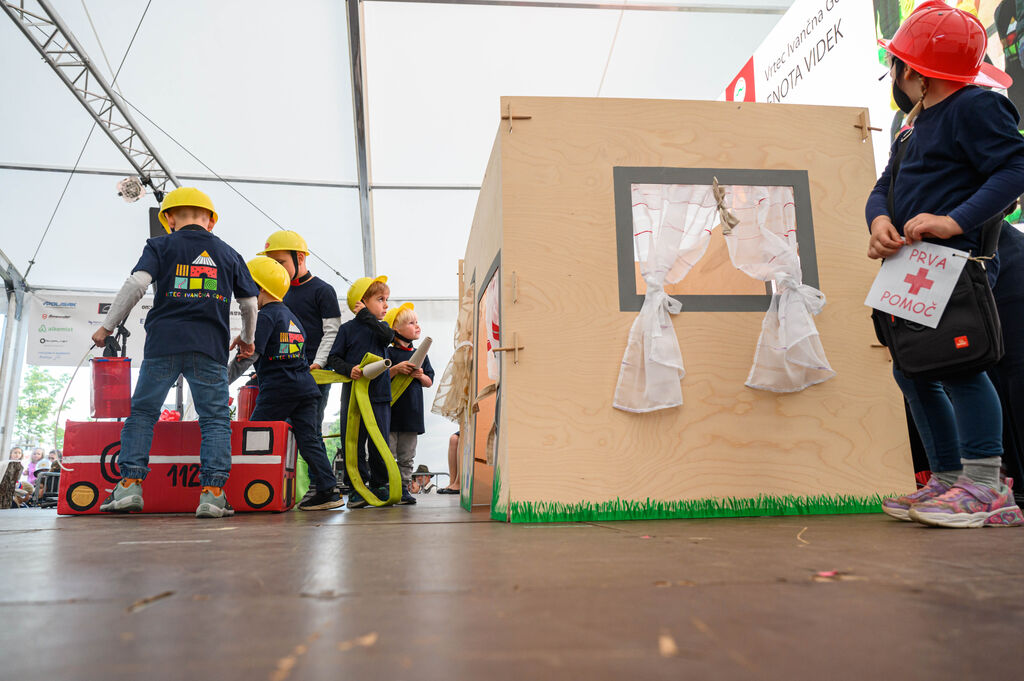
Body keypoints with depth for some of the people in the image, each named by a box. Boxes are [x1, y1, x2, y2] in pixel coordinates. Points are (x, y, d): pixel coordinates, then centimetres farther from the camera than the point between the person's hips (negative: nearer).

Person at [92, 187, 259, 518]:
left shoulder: (161, 246, 9)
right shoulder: (229, 254, 16)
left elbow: (136, 284, -4)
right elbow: (249, 303, 17)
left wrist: (108, 326, 4)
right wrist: (246, 338, 32)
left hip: (164, 342, -1)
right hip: (211, 347, 1)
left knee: (142, 412, 11)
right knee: (215, 419, 2)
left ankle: (130, 484, 6)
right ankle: (212, 492, -6)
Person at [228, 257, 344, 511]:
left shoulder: (265, 316, -5)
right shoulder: (292, 316, 19)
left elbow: (251, 354, -14)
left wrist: (224, 380, -7)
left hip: (277, 389, -7)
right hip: (306, 386, 7)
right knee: (309, 438, 5)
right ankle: (328, 490, 2)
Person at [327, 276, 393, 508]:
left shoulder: (380, 327, 11)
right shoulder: (347, 328, 2)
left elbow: (388, 335, -14)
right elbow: (333, 358, 0)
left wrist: (366, 315, -11)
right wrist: (349, 369, -17)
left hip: (379, 394, 2)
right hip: (353, 392, -2)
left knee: (379, 444, 5)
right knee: (354, 442, 3)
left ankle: (379, 485, 19)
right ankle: (358, 488, 12)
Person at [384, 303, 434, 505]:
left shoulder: (420, 355, 12)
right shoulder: (389, 353, -2)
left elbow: (429, 382, 14)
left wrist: (421, 376, -6)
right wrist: (396, 369, -19)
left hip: (412, 412, 4)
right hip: (390, 412, -4)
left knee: (407, 456, 9)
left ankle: (404, 488, 16)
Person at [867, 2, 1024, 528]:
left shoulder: (975, 107, -5)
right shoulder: (915, 125, 23)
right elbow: (884, 188, 17)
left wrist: (955, 221, -28)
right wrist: (879, 219, -6)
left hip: (958, 263, -10)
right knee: (914, 370, 9)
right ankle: (946, 480, 18)